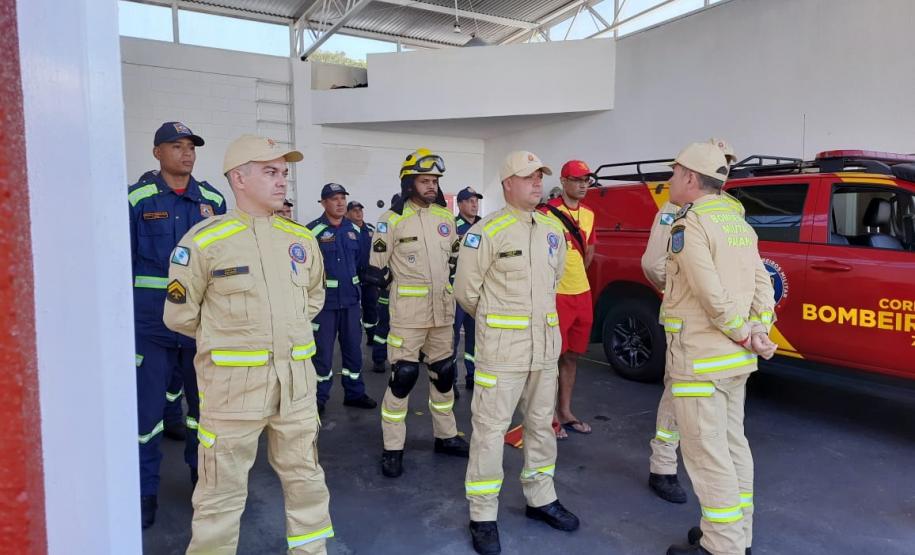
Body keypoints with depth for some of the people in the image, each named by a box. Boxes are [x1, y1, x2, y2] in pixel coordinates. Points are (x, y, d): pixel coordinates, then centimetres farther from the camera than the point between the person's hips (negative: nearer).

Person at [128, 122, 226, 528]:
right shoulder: (137, 199, -4)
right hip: (151, 319, -3)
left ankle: (202, 473, 33)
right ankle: (145, 489, 21)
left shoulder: (212, 199, 5)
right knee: (147, 405, 4)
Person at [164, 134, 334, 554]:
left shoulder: (301, 239, 6)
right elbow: (180, 315, -1)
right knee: (222, 490, 8)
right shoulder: (204, 241, -9)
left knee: (305, 477, 17)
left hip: (295, 380, 5)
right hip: (233, 384, -4)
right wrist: (225, 339, 7)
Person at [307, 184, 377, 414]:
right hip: (324, 299, -5)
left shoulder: (354, 230, 8)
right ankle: (319, 397, 20)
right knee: (323, 349, 5)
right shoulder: (313, 230, -9)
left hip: (350, 298, 5)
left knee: (353, 347, 13)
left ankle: (355, 393, 27)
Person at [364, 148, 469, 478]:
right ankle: (392, 448, 8)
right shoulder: (393, 219, -9)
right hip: (408, 312, -6)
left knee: (444, 373, 15)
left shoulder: (446, 216, 8)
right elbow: (377, 267, -4)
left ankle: (446, 436, 31)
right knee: (403, 376, -5)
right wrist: (399, 283, -2)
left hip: (442, 310, 6)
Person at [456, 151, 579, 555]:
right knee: (490, 429, 1)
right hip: (501, 348, -6)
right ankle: (483, 516, 14)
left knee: (541, 424, 17)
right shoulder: (486, 231, -12)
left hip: (546, 345, 7)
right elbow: (466, 291, -6)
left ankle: (540, 499, 34)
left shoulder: (554, 229, 8)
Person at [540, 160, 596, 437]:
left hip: (582, 293, 7)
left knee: (572, 355, 14)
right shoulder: (548, 212, -11)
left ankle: (565, 411, 27)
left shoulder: (588, 214, 12)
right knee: (553, 355, 1)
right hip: (556, 294, -7)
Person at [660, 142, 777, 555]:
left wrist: (742, 335, -10)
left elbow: (713, 295, -22)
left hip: (700, 357, -9)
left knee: (707, 454, 0)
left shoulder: (690, 225, -16)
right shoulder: (737, 222, 12)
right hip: (734, 357, 9)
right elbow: (763, 285, 8)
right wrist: (758, 332, 0)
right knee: (732, 444, 18)